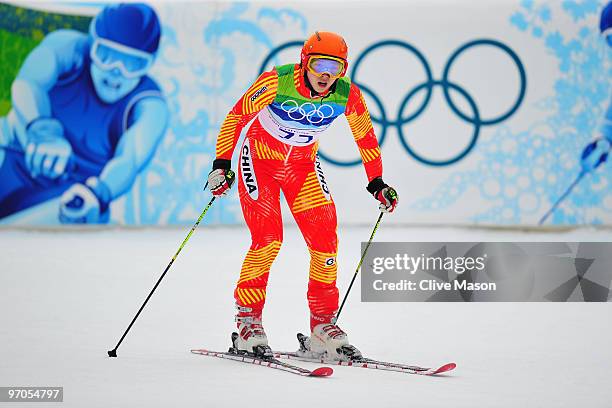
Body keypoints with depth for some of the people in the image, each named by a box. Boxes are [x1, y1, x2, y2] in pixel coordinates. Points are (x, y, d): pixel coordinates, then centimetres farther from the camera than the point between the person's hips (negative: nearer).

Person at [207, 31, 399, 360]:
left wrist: (377, 184, 3)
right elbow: (236, 117, -18)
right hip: (260, 160, -4)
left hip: (303, 166, 4)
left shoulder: (348, 95, -16)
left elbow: (366, 136, 1)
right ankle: (248, 320, -5)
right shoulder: (277, 81, -27)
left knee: (325, 240, -7)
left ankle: (323, 324, 5)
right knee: (268, 239, -18)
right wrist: (221, 165, -23)